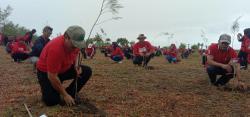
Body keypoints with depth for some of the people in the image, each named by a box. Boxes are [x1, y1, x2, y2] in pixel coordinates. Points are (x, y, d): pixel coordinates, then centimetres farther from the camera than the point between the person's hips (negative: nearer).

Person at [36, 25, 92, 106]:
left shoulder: (74, 43, -14)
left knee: (87, 71, -10)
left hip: (65, 68, 7)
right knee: (52, 100, -25)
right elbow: (52, 77, -32)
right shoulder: (55, 48, -36)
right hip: (46, 72, -6)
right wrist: (65, 95, -24)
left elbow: (77, 53, 12)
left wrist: (77, 65, -10)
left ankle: (70, 94, 2)